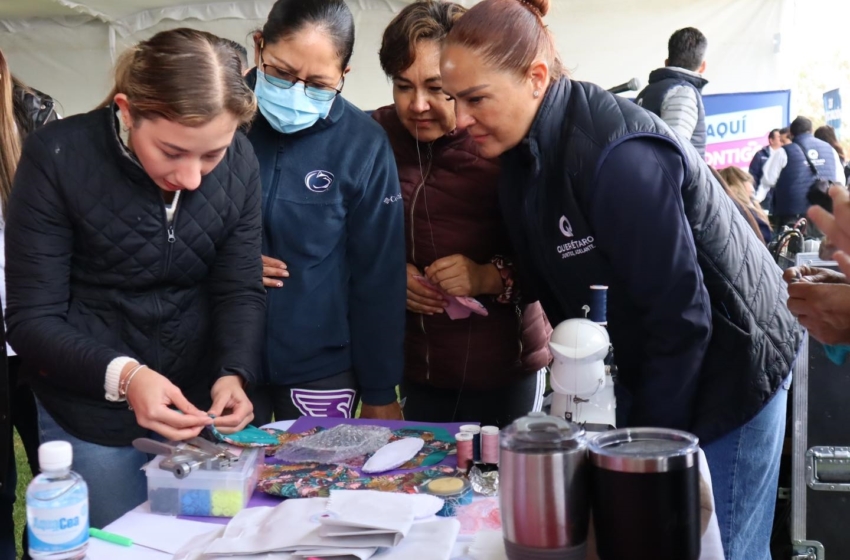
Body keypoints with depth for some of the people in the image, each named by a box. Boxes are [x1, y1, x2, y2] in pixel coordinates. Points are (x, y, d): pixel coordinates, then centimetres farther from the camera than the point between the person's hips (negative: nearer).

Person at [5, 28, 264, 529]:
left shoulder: (239, 162, -9)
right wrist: (121, 375, -34)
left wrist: (233, 375, -25)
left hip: (202, 411, 3)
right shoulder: (59, 158, -18)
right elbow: (33, 320, -17)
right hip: (92, 420, -3)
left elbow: (241, 291, -6)